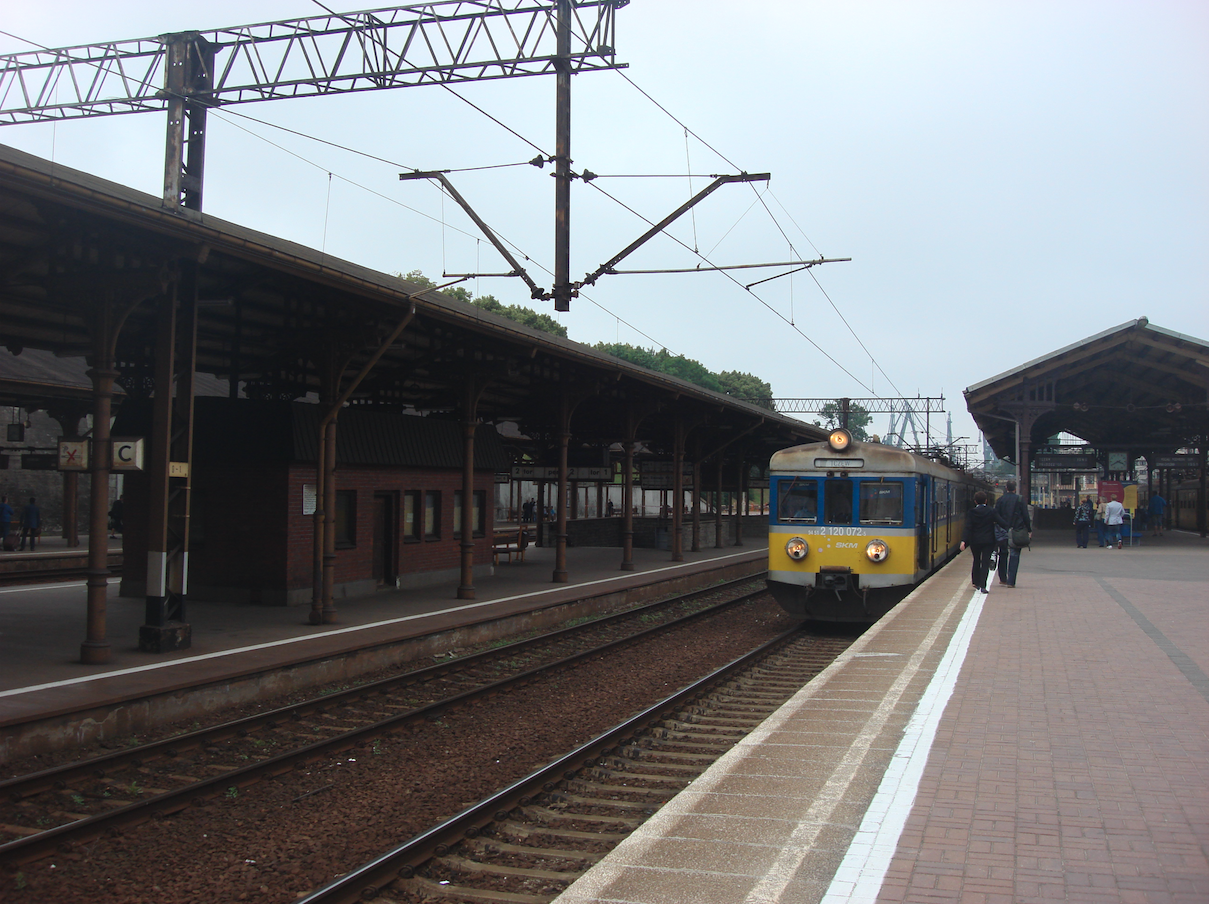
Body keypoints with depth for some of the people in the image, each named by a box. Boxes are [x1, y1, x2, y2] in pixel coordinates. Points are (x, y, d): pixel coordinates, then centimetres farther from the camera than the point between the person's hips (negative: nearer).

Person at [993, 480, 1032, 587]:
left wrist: (996, 530, 7)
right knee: (1014, 555, -1)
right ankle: (1011, 581, -7)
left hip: (1003, 531, 2)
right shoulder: (1020, 500, -4)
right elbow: (1025, 517, -3)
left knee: (1003, 554, 17)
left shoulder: (1000, 500, 1)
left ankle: (1002, 579, 24)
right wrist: (1029, 531, 5)